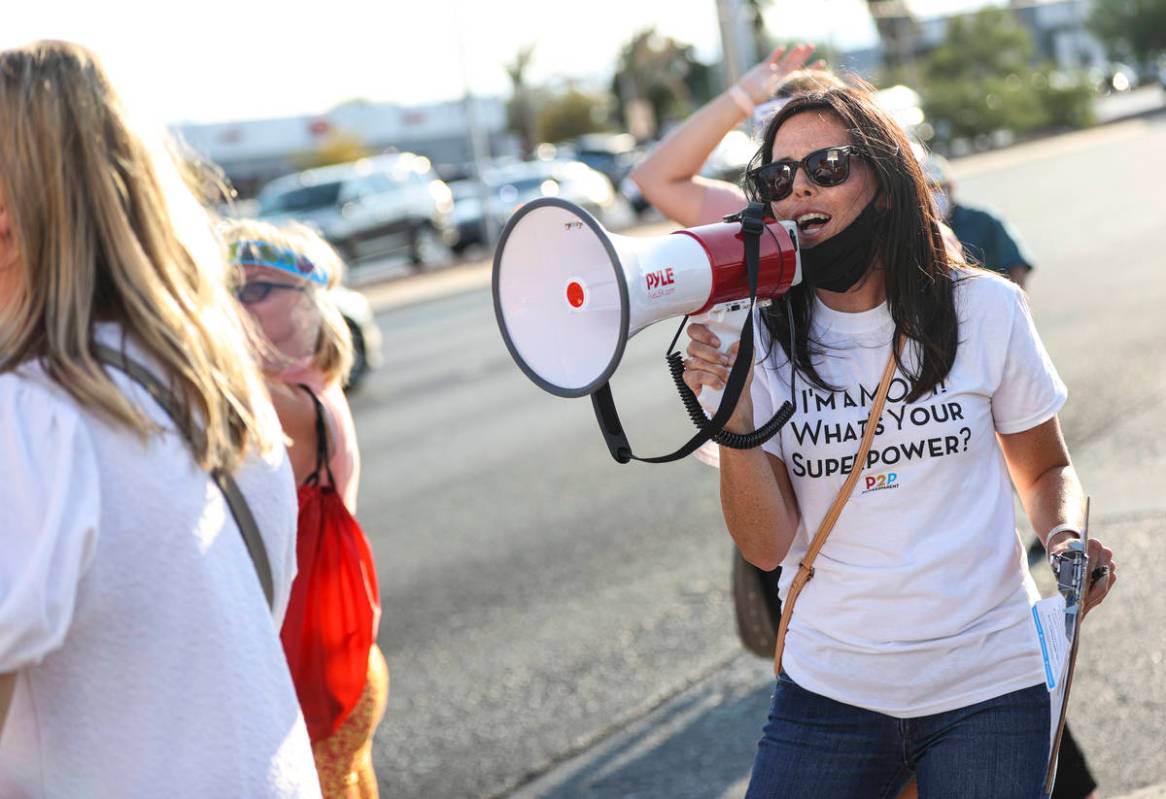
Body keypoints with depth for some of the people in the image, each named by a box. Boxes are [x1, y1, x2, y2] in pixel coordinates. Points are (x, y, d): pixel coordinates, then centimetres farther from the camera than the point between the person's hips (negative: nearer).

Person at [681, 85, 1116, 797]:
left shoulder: (984, 308, -4)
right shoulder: (759, 337, -3)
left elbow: (1045, 469, 10)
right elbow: (768, 545, -7)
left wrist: (1066, 537, -11)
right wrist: (733, 420, -21)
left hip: (989, 685, 0)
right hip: (829, 690, 1)